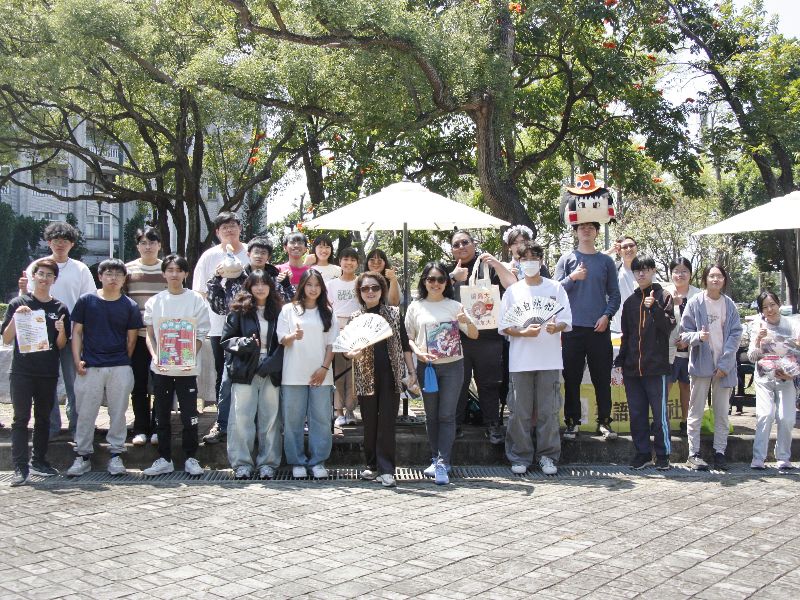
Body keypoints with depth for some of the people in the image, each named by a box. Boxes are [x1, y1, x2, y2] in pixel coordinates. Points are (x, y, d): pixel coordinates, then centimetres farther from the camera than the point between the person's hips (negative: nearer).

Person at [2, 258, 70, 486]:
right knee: (21, 418, -5)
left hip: (48, 373, 3)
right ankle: (20, 466, -5)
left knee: (43, 418, 10)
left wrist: (61, 331, -12)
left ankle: (39, 461, 19)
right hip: (22, 371, -3)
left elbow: (61, 345, 9)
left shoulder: (60, 309, 8)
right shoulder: (18, 303, 2)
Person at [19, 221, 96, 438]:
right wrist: (24, 290, -15)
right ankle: (51, 425, 18)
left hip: (72, 334, 0)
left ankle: (76, 426, 14)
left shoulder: (80, 269, 5)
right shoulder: (36, 267, 5)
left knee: (74, 383, 4)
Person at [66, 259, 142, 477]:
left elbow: (131, 339, 8)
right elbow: (77, 332, 5)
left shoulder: (129, 306, 4)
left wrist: (123, 362, 5)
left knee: (118, 412, 5)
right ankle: (83, 456, 15)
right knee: (86, 413, 5)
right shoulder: (86, 301, 3)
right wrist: (77, 360, -3)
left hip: (120, 369, 0)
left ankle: (116, 455, 15)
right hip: (89, 367, 0)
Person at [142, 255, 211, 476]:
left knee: (189, 415, 0)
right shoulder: (154, 302, 7)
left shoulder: (196, 300, 1)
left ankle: (190, 458, 11)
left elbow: (200, 335, 0)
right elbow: (149, 334, 8)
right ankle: (164, 459, 17)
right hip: (160, 367, 2)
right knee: (162, 415, 8)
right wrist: (155, 356, -9)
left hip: (187, 367, -2)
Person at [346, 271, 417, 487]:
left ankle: (385, 470, -3)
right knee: (369, 422, 5)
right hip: (366, 377, 1)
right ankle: (372, 465, 18)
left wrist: (412, 372, 5)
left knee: (387, 422, -4)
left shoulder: (394, 313, 7)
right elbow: (348, 349, 6)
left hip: (390, 375, -1)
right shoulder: (355, 318, 7)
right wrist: (353, 353, -18)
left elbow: (405, 344, 9)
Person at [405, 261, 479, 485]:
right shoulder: (415, 307, 5)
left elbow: (474, 335, 2)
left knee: (447, 415, -5)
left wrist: (467, 322, -19)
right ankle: (436, 459, 20)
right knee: (432, 415, 9)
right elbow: (409, 337, 7)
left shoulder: (454, 306, 3)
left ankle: (442, 463, -6)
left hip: (452, 366, -1)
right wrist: (418, 352, -13)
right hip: (426, 366, 1)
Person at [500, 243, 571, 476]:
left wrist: (555, 327, -16)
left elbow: (566, 320, 6)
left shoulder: (555, 288, 9)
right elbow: (503, 326, 5)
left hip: (550, 360, 0)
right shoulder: (512, 291, 9)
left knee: (549, 411, 1)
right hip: (520, 360, 0)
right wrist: (524, 332, -12)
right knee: (519, 411, 1)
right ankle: (520, 457, 10)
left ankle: (548, 456, 11)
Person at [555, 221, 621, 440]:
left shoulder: (606, 261, 10)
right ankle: (572, 422, 10)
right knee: (572, 378, 2)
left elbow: (614, 294, 8)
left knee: (602, 378, 4)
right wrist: (572, 278, -15)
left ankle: (604, 421, 13)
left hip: (599, 328, 1)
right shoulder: (567, 259, 7)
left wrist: (607, 315, -7)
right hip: (573, 328, -1)